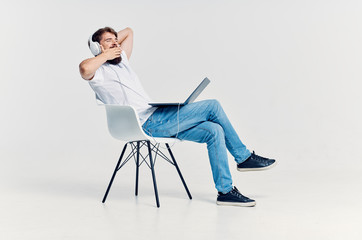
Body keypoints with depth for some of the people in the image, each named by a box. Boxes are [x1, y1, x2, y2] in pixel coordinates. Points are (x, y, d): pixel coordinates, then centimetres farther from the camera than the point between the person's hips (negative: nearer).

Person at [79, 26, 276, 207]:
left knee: (214, 131, -5)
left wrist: (112, 40, 21)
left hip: (157, 118, 9)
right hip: (148, 123, -9)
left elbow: (129, 32, 37)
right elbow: (84, 68, -29)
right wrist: (105, 54, -13)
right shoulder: (98, 72, -2)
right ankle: (244, 157, 1)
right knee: (213, 106, -11)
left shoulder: (121, 62, 22)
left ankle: (225, 191, 3)